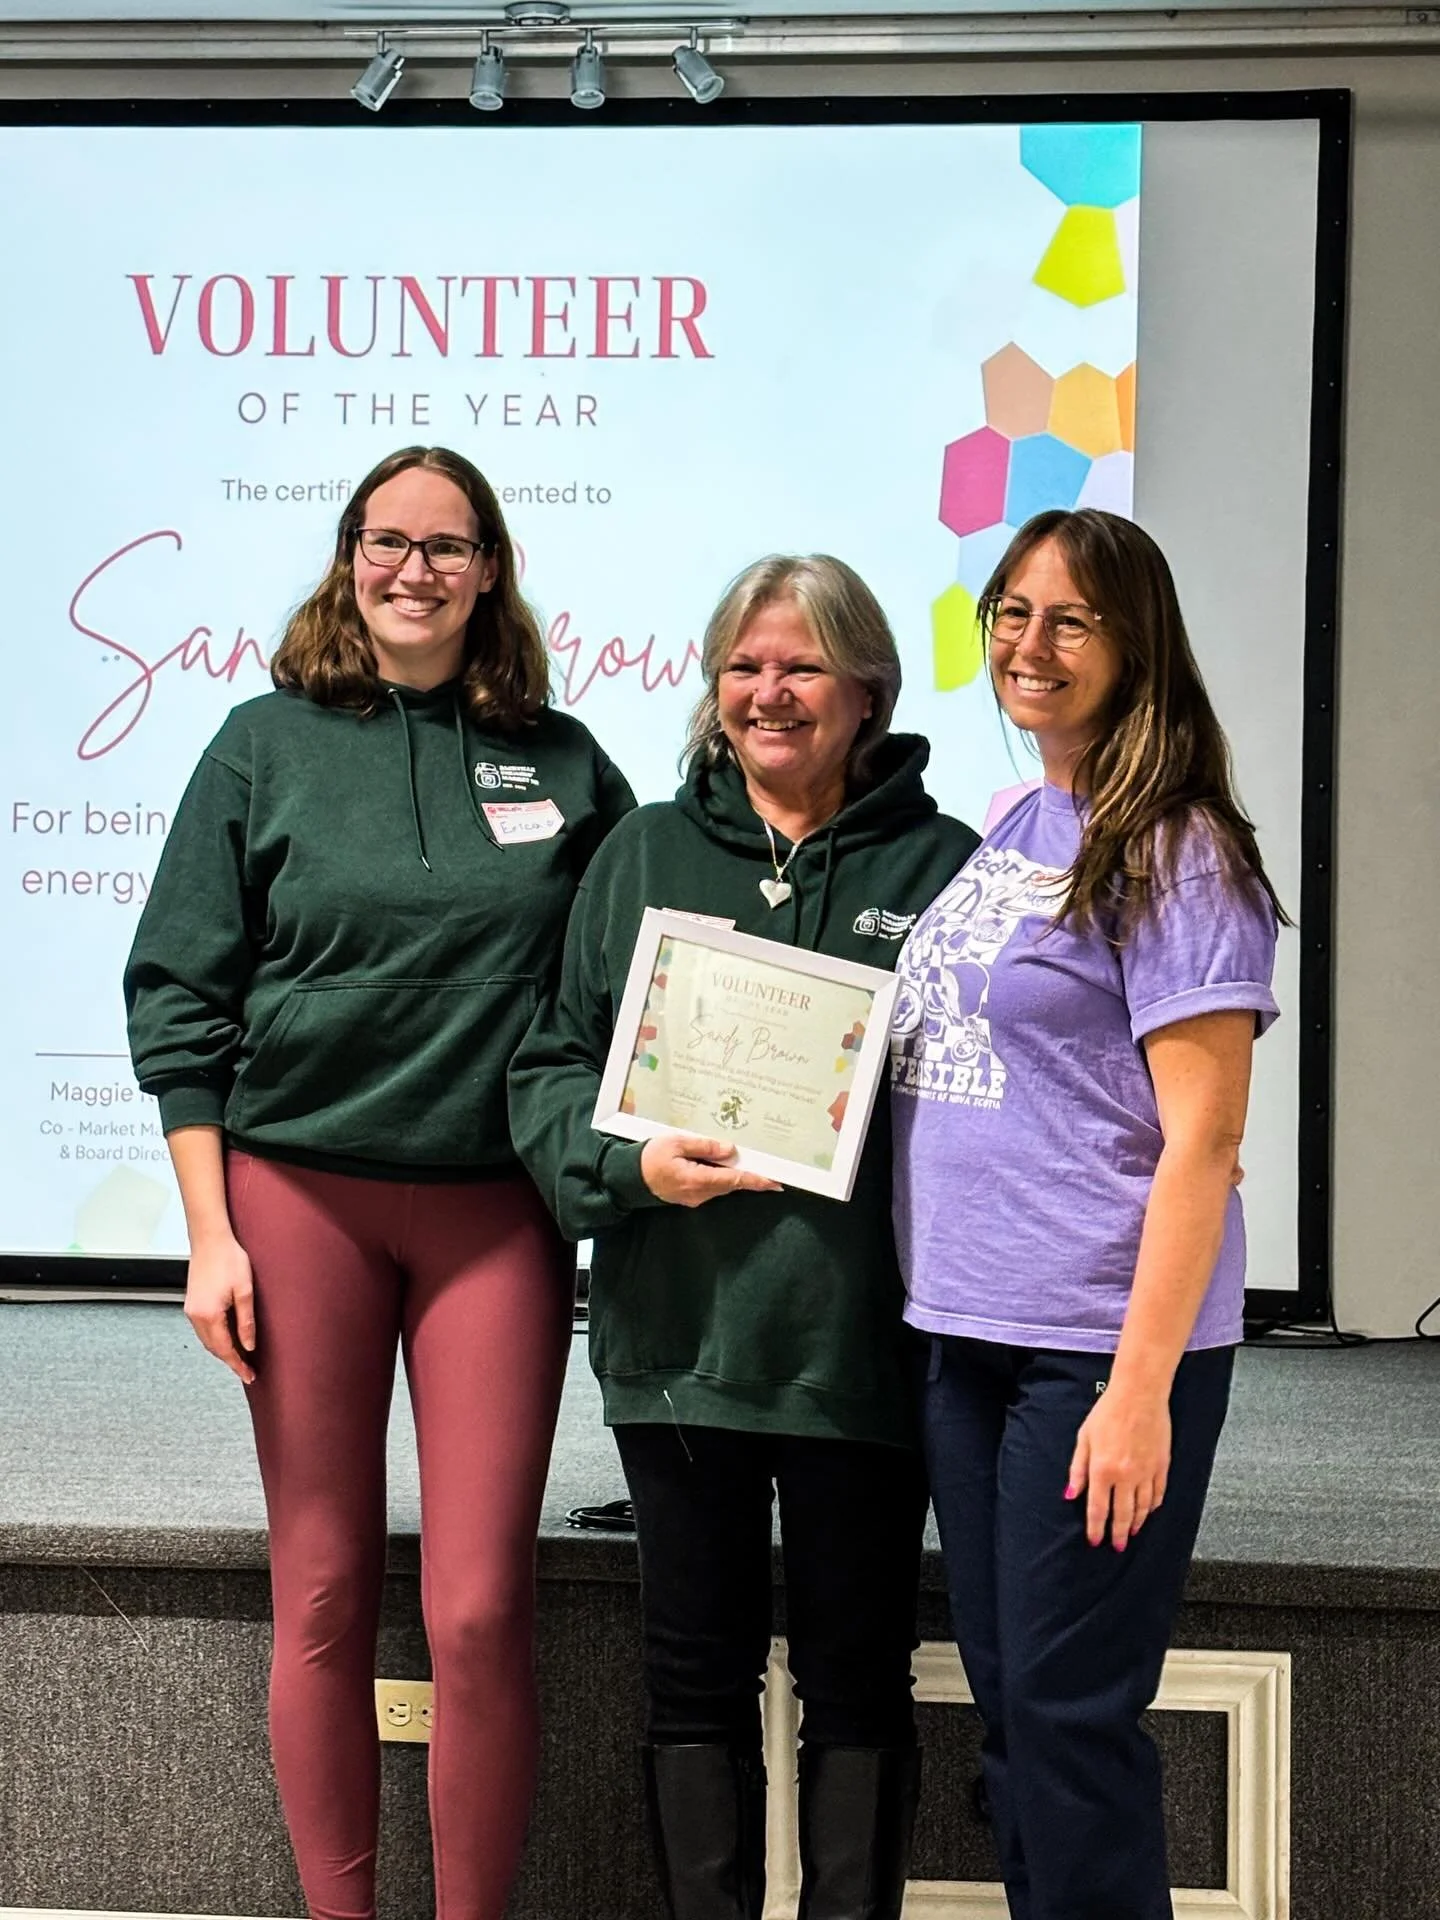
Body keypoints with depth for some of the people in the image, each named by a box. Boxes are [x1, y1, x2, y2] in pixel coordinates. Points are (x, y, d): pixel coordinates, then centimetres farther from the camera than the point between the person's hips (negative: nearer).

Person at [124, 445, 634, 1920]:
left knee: (480, 1613, -4)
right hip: (300, 1193, 0)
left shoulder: (563, 762, 7)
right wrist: (210, 1232, -3)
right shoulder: (267, 744, 4)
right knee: (322, 1600, 5)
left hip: (496, 1210, 0)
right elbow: (179, 997, 3)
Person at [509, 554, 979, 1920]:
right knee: (697, 1672, 11)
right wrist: (633, 1160, -12)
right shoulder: (642, 856, 10)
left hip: (859, 1340, -2)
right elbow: (551, 1065, 7)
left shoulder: (939, 868, 3)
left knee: (857, 1678, 8)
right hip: (681, 1338, 2)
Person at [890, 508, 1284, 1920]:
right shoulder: (1009, 829, 13)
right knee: (1005, 1701, 13)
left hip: (1100, 1346, -7)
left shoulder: (1172, 849, -10)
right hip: (964, 1330, 7)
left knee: (1067, 1713, -2)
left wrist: (1140, 1388, -20)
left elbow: (1200, 1140, -14)